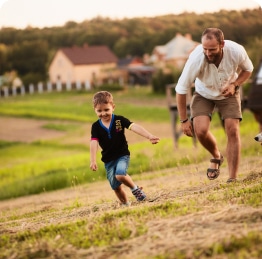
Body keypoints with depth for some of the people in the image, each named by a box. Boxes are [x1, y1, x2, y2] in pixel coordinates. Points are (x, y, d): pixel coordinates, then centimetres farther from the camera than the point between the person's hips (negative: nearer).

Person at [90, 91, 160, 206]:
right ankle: (125, 204, 28)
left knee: (120, 175, -29)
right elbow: (94, 143, -17)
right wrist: (93, 161, -30)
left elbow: (134, 127, -23)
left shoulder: (119, 120, -11)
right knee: (116, 187, 5)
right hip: (108, 160, 3)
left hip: (122, 155, -3)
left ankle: (135, 188, -2)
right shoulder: (96, 127, -7)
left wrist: (149, 136, -37)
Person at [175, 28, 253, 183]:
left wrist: (235, 85, -24)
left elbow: (248, 69, -5)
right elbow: (181, 90, -23)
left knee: (233, 131, -13)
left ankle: (233, 179, -3)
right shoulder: (196, 58, -36)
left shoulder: (237, 51, -30)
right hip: (204, 94, -1)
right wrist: (184, 120, -17)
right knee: (200, 130, -21)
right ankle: (216, 157, 13)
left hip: (228, 93, 1)